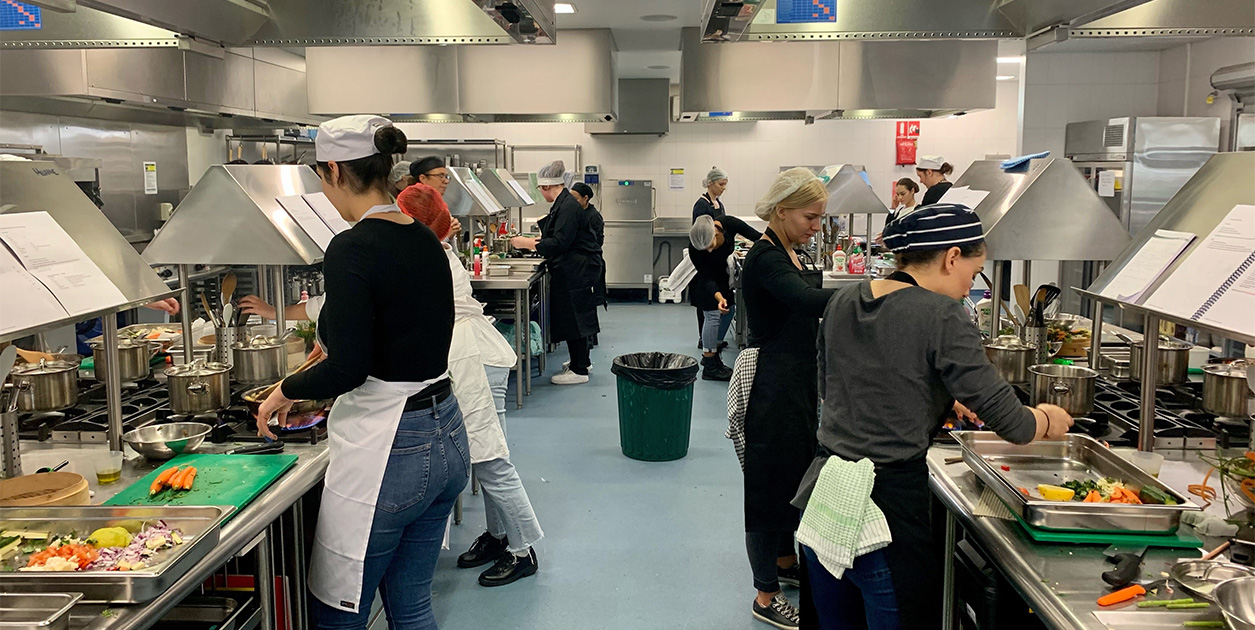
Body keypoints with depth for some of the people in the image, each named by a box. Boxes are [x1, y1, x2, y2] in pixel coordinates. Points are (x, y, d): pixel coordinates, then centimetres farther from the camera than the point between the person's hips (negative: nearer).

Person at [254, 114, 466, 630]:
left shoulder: (352, 249, -17)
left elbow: (348, 368, -22)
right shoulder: (426, 241, 8)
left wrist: (287, 390, -3)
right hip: (447, 437, 9)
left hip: (386, 452, -8)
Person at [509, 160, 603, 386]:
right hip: (572, 271, 10)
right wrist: (531, 240, 21)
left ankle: (579, 370, 0)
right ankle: (581, 361, 29)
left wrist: (527, 243, -18)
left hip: (577, 272, -10)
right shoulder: (563, 204, 13)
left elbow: (559, 243, -24)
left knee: (573, 317, -6)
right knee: (573, 317, 17)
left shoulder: (568, 207, -20)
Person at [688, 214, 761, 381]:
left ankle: (712, 354, 20)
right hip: (703, 279, -6)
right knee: (713, 315, -12)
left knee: (730, 310, 7)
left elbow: (756, 236, -16)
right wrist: (719, 298, -42)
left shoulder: (729, 224, -29)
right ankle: (709, 367, -6)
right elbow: (707, 278, -28)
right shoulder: (695, 251, -34)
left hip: (722, 275, 6)